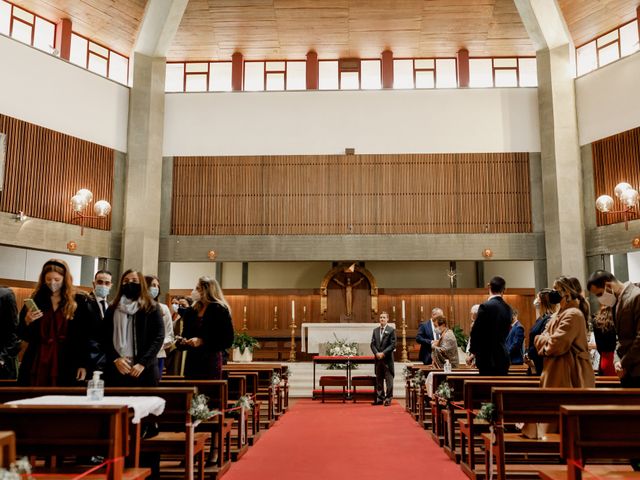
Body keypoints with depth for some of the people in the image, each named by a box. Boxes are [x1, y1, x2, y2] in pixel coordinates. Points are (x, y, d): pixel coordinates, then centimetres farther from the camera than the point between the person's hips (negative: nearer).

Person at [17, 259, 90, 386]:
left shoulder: (78, 302, 1)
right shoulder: (35, 300, 7)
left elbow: (84, 336, 1)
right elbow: (23, 335, 10)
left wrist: (83, 364, -3)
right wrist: (27, 322, -10)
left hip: (66, 365, -2)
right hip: (37, 363, 2)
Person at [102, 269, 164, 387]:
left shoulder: (152, 308, 4)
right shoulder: (112, 309, 13)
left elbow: (159, 337, -3)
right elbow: (105, 337, 6)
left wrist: (142, 363, -12)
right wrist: (116, 359, -10)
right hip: (116, 369, 2)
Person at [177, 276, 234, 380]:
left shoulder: (220, 310, -6)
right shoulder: (192, 311, 13)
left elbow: (227, 340, -10)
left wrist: (202, 341, -15)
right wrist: (182, 341, -2)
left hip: (211, 362, -6)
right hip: (192, 361, 6)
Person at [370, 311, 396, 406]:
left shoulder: (391, 330, -2)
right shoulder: (375, 330, 13)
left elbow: (393, 345, -8)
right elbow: (372, 344, 9)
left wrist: (383, 353, -14)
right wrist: (376, 353, -8)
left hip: (387, 359, -5)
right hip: (378, 358, 5)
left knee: (389, 379, -1)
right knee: (379, 379, 9)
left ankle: (388, 399, 4)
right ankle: (379, 398, 16)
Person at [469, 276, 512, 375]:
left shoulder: (485, 306, -13)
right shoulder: (507, 308, 6)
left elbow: (475, 332, -10)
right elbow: (505, 332, 13)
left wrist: (474, 351, 3)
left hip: (488, 357, -6)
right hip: (503, 357, 6)